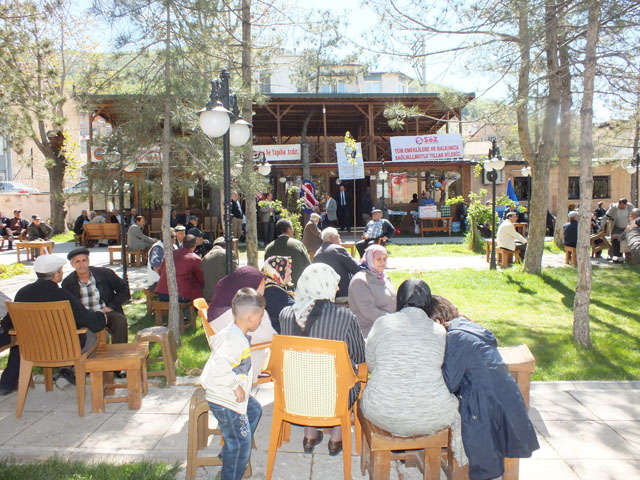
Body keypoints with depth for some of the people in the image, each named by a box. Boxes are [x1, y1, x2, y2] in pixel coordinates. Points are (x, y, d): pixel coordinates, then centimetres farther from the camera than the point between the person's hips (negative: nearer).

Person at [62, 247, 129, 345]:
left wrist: (111, 307, -3)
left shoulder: (105, 273, 0)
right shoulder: (67, 282, 5)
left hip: (106, 313, -1)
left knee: (120, 321, -33)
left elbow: (124, 289, 7)